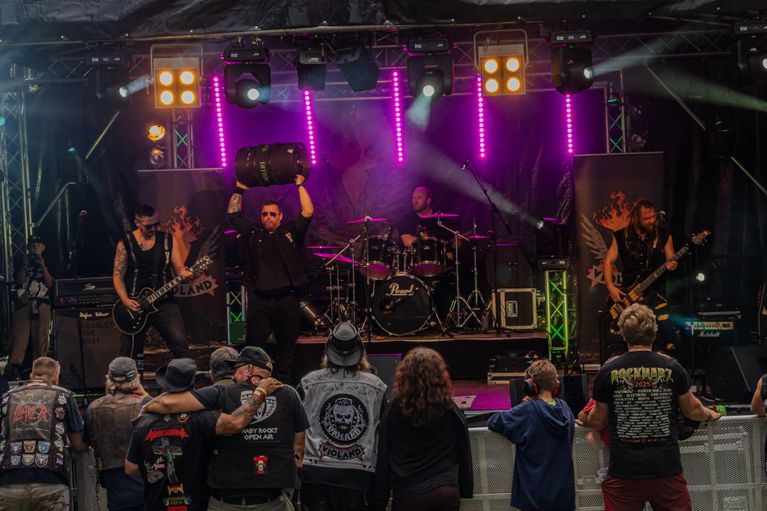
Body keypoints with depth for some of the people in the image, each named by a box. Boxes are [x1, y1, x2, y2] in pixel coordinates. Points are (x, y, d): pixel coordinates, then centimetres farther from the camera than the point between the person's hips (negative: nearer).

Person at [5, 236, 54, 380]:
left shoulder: (47, 264, 16)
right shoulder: (22, 263, 18)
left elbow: (49, 283, 3)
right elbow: (19, 282, 5)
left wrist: (43, 266, -4)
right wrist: (24, 266, -3)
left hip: (41, 304, 0)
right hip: (24, 302, 0)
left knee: (40, 337, -7)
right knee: (19, 335, -12)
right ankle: (13, 367, -21)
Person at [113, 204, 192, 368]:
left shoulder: (167, 240, 6)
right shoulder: (125, 244, 1)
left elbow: (179, 268, 4)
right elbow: (118, 275, 1)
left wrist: (184, 273, -20)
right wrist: (126, 301, -13)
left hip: (164, 302, 1)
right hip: (135, 305, 0)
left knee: (181, 346, -13)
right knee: (129, 354, 4)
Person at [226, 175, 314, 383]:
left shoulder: (291, 232, 7)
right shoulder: (253, 233, 12)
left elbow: (308, 212, -2)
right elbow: (232, 215, 13)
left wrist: (300, 186, -1)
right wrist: (239, 190, 11)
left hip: (287, 298, -1)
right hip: (259, 299, 1)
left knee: (287, 346, 6)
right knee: (255, 346, 0)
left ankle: (285, 382, 15)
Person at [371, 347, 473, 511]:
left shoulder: (394, 410, -3)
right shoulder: (450, 410, 0)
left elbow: (383, 458, 1)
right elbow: (464, 455, 9)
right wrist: (466, 490, 21)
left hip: (406, 497, -1)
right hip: (447, 494, 1)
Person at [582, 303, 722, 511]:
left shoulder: (608, 371, -4)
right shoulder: (672, 367, -2)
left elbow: (598, 421, 5)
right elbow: (693, 410, 12)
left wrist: (585, 420, 29)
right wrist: (710, 415, 34)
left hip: (624, 471, 0)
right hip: (667, 469, 1)